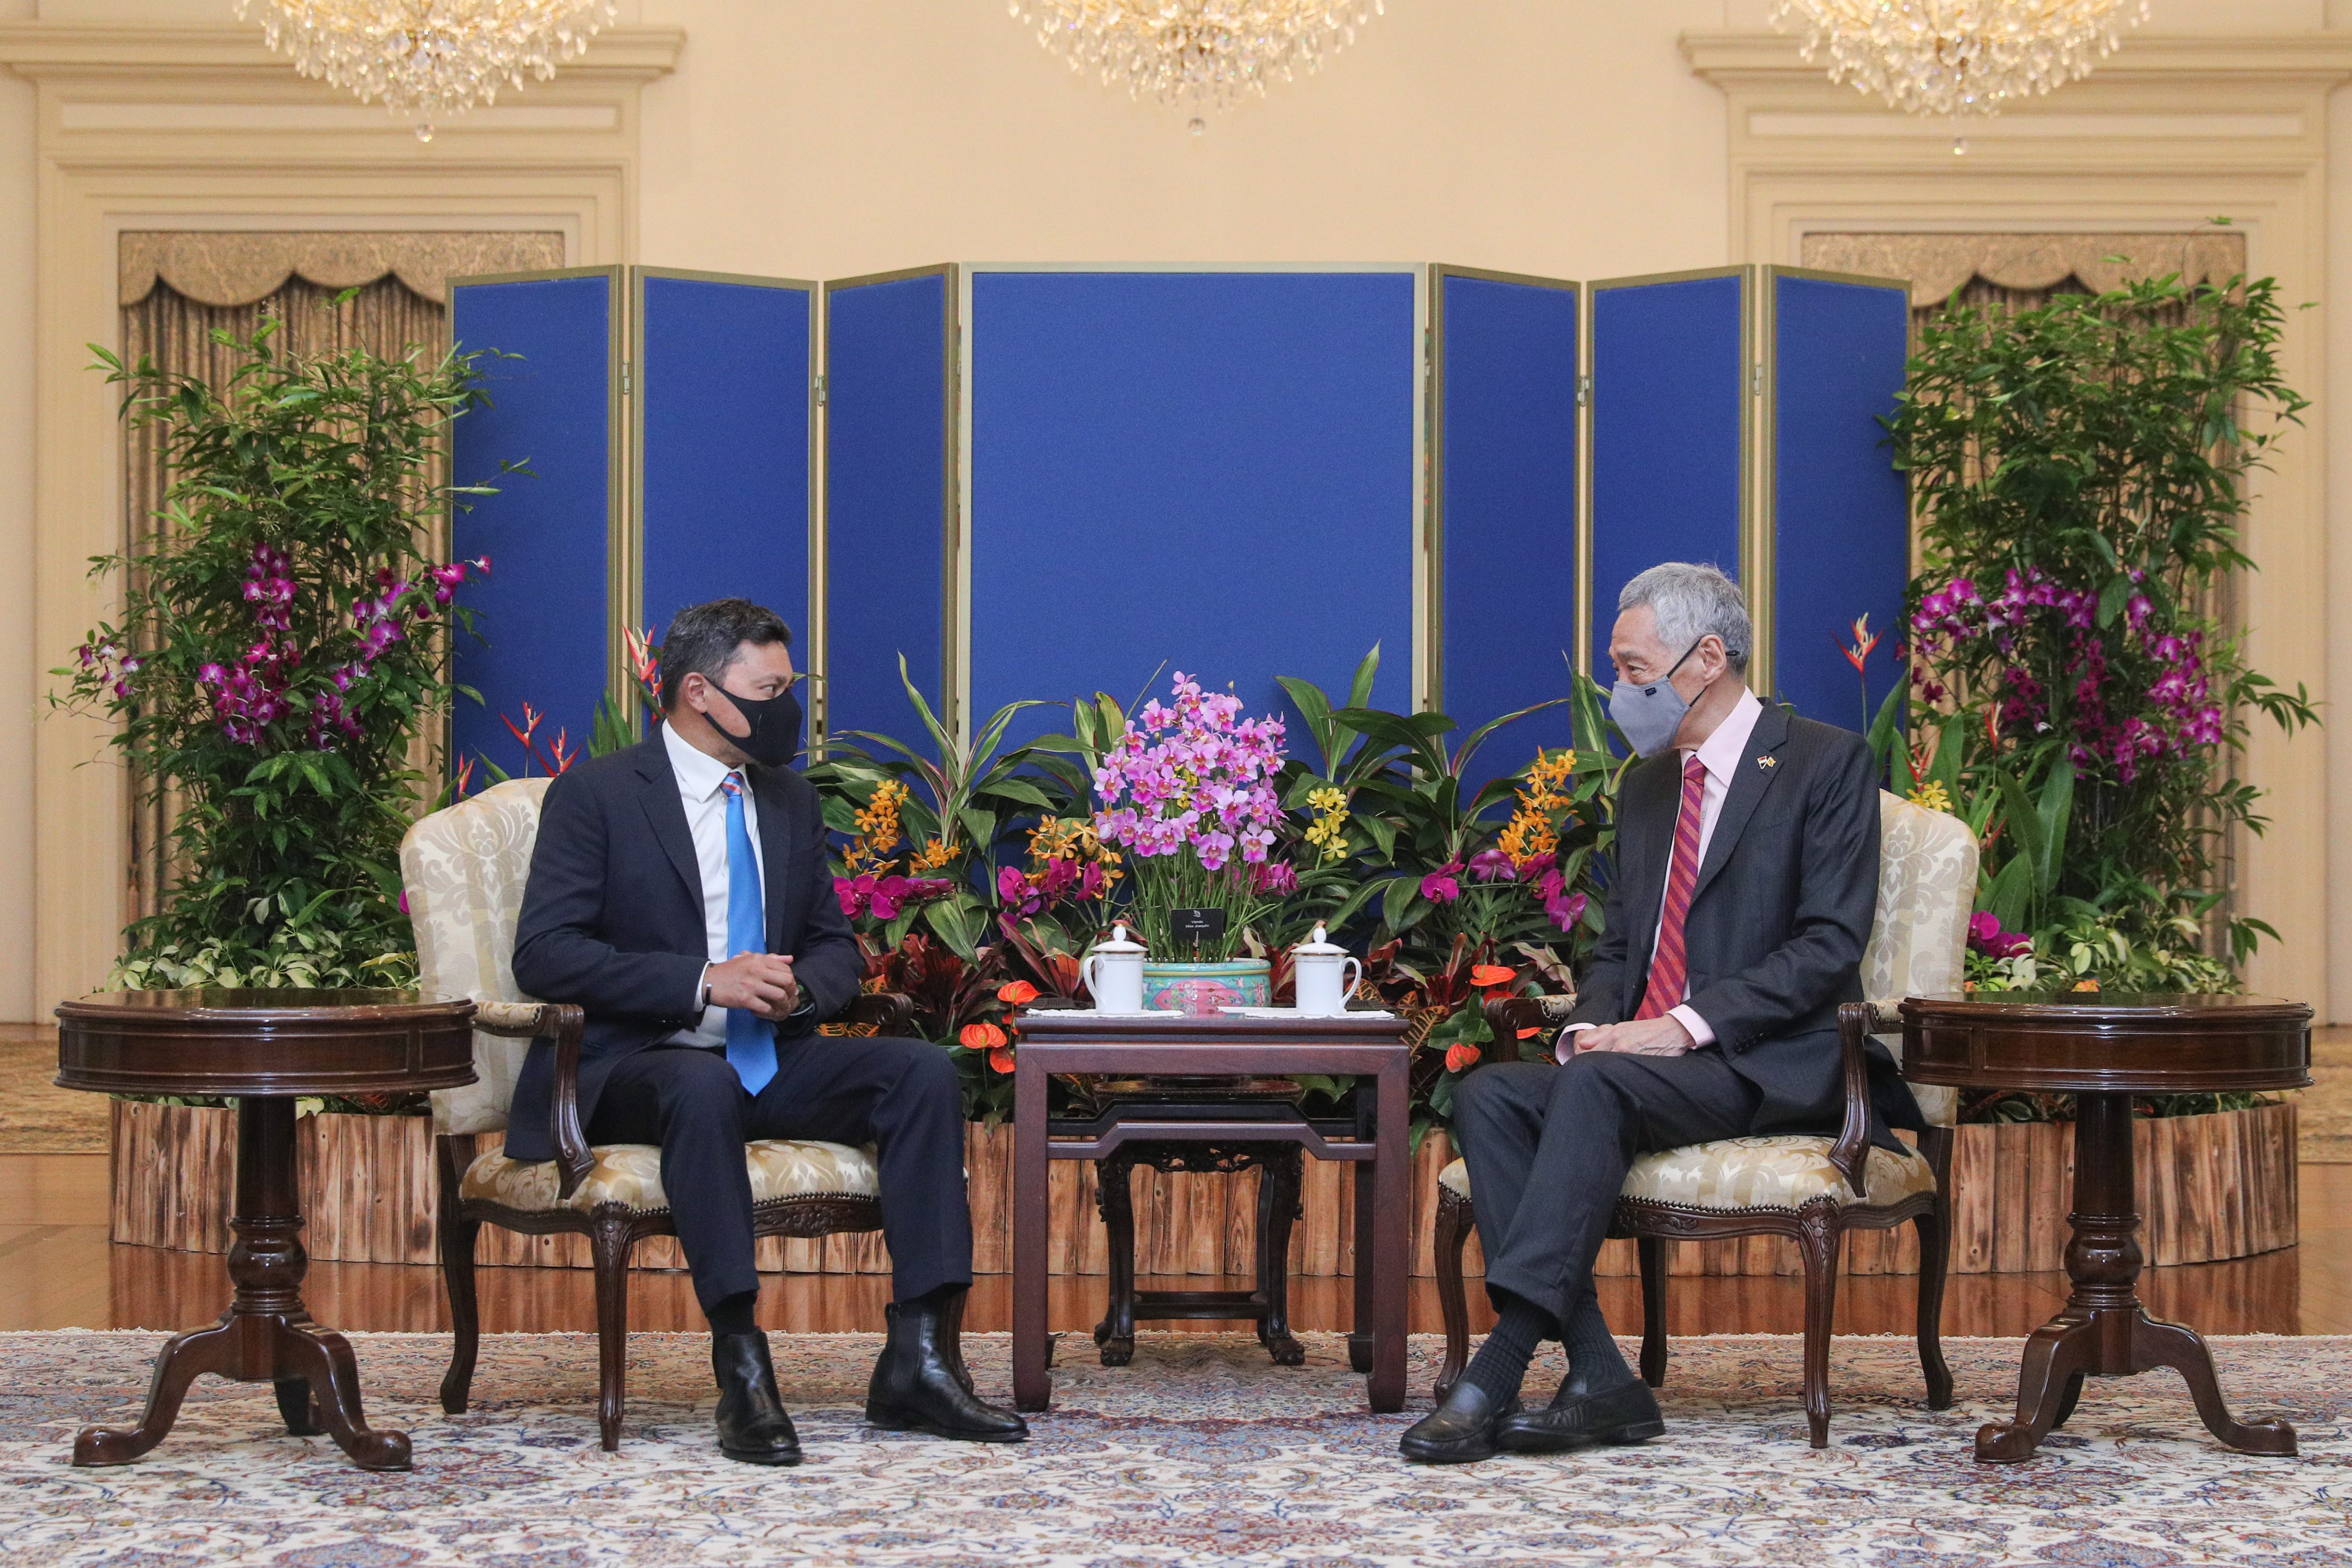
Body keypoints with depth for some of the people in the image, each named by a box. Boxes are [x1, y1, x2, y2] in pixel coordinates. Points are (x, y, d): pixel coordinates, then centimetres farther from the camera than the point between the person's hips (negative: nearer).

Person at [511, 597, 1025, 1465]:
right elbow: (543, 954, -13)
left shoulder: (791, 801, 16)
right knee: (704, 1086, -40)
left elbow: (837, 945, 21)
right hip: (640, 1062, -6)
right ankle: (742, 1369, -38)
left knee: (924, 1070, -19)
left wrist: (797, 989, -6)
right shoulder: (594, 796, -4)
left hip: (770, 1060, 6)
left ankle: (917, 1360, -23)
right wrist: (704, 982, -23)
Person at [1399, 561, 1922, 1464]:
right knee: (1488, 1096, -19)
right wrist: (1593, 1023, -3)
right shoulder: (1646, 785, 20)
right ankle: (1598, 1380, -26)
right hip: (1644, 1061, 7)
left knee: (1598, 1086, -34)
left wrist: (1688, 1024, -21)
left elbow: (1829, 945, -12)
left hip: (1779, 1068, -7)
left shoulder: (1824, 762, -3)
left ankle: (1496, 1375, -38)